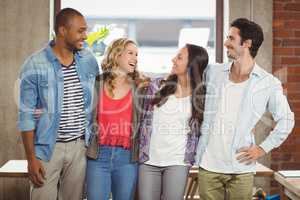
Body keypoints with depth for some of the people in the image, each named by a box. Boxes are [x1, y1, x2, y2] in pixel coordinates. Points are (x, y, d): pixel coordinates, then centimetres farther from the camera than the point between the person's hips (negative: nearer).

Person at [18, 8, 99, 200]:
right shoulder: (35, 65, -10)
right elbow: (27, 115, -8)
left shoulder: (89, 60, 3)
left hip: (80, 146, 4)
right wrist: (31, 158, -11)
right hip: (48, 147, -3)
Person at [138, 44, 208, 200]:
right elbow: (144, 119, 8)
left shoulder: (201, 94, 0)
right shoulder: (157, 85, 3)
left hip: (178, 162, -1)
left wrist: (191, 157, 2)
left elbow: (198, 130, 7)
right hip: (149, 160, 2)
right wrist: (140, 151, 6)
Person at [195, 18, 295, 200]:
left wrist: (263, 148, -1)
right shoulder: (213, 72, 4)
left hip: (241, 168, -2)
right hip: (209, 164, 2)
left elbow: (286, 120, 4)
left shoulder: (269, 83, -3)